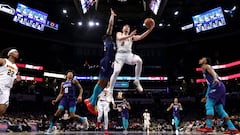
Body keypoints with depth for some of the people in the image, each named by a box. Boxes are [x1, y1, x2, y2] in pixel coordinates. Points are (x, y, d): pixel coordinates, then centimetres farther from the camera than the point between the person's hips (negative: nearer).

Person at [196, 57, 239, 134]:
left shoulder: (206, 66, 8)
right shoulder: (205, 70, 33)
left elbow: (212, 72, -16)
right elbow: (210, 85, 35)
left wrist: (215, 78, -38)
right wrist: (206, 97, 37)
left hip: (217, 87, -9)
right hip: (220, 88, 9)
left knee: (209, 105, -12)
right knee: (219, 108, 7)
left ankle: (208, 127, -17)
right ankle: (232, 129, 5)